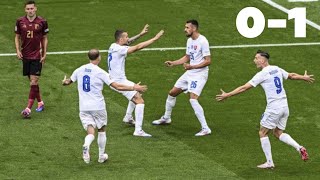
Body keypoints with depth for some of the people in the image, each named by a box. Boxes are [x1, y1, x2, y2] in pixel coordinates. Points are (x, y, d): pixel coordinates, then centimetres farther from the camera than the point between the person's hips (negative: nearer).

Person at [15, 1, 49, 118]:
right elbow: (17, 37, 12)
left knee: (34, 82, -10)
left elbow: (45, 38, 6)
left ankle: (28, 108, -13)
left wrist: (44, 54, 1)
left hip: (37, 56, -3)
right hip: (25, 56, 3)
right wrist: (18, 50, -2)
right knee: (32, 81, 11)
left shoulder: (42, 22, -3)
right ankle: (40, 102, 30)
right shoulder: (20, 21, 2)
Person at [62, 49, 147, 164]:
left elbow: (68, 81, 22)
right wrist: (134, 88, -4)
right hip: (98, 106, -3)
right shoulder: (100, 72, -10)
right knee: (101, 130, 17)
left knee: (90, 131, 0)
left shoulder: (79, 70, 4)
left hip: (84, 107, 3)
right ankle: (101, 156, 24)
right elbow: (117, 86, -13)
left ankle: (86, 146, -32)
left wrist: (65, 82, 48)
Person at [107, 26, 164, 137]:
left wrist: (141, 34, 22)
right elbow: (138, 47, -26)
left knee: (136, 92, 34)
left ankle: (128, 117, 45)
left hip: (114, 79, 11)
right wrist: (155, 38, -22)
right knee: (139, 101, -16)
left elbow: (128, 42, 24)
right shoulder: (119, 49, -22)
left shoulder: (114, 46, 6)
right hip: (119, 81, -11)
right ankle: (138, 130, -23)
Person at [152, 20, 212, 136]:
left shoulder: (202, 41, -18)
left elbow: (208, 61, -20)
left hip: (200, 74, -9)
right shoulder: (190, 40, 9)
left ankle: (205, 129, -17)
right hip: (189, 73, 9)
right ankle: (166, 118, 40)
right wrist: (173, 63, 11)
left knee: (193, 99, -23)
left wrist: (192, 66, -27)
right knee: (172, 93, 17)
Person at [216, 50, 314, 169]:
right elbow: (291, 75, 25)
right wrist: (304, 78, 45)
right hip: (284, 106, 8)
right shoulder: (277, 69, 9)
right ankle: (299, 148, 1)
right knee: (278, 133, 19)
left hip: (273, 108, -8)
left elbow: (244, 88, -13)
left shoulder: (262, 74, -12)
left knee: (262, 133, 6)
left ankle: (269, 162, 7)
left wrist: (227, 95, -8)